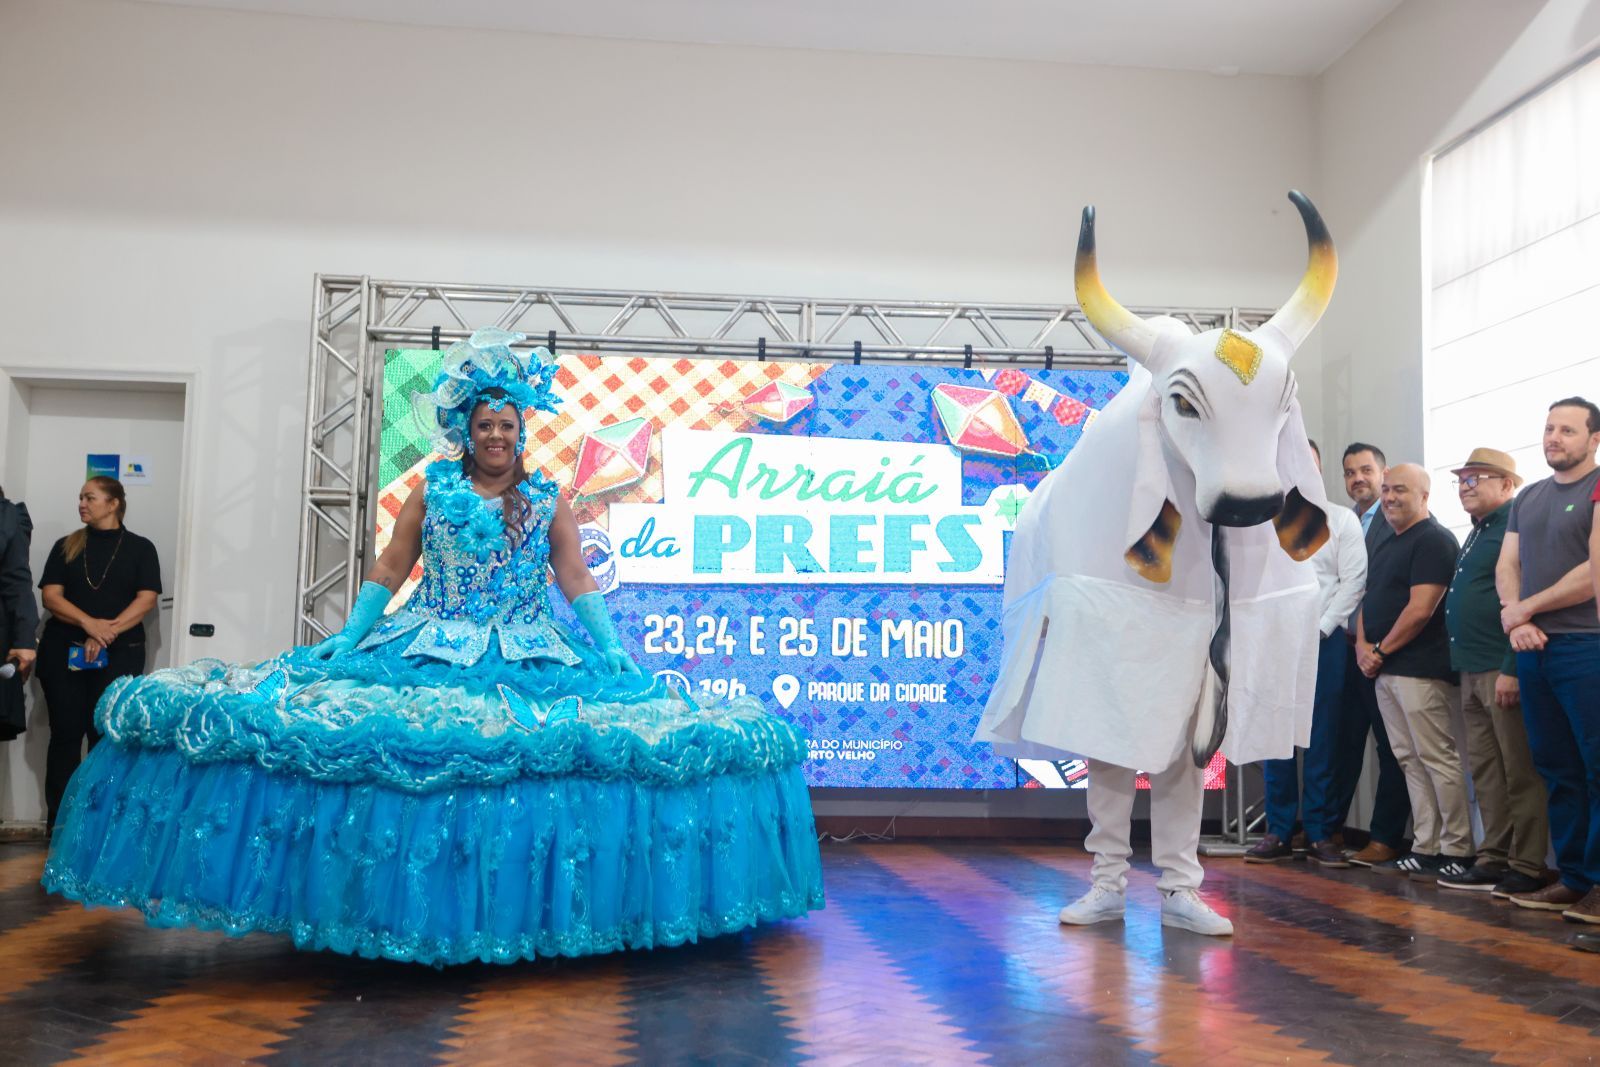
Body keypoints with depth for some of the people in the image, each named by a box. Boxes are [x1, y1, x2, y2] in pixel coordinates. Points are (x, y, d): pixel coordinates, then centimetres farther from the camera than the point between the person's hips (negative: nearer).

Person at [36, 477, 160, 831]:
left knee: (106, 736, -3)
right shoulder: (67, 546, 11)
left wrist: (108, 633, -16)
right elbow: (50, 596, 1)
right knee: (65, 734, 1)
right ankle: (58, 822, 7)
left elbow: (146, 600, -4)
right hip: (63, 652, 2)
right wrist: (89, 623, -16)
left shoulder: (140, 548, 6)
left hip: (119, 655, -2)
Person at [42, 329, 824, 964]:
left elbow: (576, 581, 7)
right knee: (407, 756, -16)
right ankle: (416, 913, -1)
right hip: (430, 654, 0)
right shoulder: (432, 489, 7)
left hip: (530, 662, 1)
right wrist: (343, 639, 2)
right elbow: (388, 571, 9)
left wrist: (614, 652, -2)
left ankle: (519, 910, -2)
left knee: (536, 756, -16)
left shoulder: (547, 501, 8)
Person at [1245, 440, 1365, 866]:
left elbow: (1353, 581, -1)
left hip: (1324, 639, -2)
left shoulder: (1342, 520, 6)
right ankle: (1278, 833, 7)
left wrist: (1319, 629, -7)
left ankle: (1321, 834, 5)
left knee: (1322, 739, -1)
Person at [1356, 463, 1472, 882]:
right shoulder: (1386, 545, 20)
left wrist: (1381, 650, -9)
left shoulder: (1434, 540, -8)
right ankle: (1425, 849, 14)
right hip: (1384, 671, 9)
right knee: (1410, 761, 10)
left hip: (1420, 670, -9)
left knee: (1439, 760, -6)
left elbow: (1420, 610, -16)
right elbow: (1368, 600, 19)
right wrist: (1362, 644, 1)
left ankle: (1456, 852, -1)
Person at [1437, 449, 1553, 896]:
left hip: (1503, 670, -10)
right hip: (1472, 670, 10)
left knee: (1521, 773, -3)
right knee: (1485, 772, 12)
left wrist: (1512, 669, -22)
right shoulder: (1477, 534, 20)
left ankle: (1529, 867, 3)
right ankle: (1494, 860, 18)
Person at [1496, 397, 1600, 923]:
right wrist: (1516, 621, -3)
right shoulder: (1528, 499, 18)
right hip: (1534, 649, 7)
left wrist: (1526, 608, -6)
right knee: (1557, 770, 9)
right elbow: (1507, 567, 15)